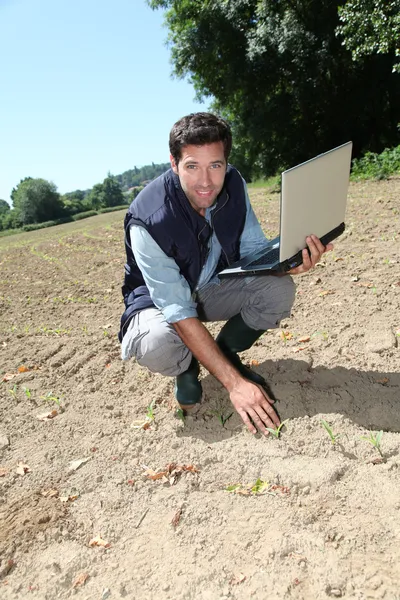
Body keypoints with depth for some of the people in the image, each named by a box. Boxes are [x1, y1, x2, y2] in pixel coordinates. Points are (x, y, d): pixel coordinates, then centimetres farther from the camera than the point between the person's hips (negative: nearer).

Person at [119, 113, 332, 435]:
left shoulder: (233, 184, -15)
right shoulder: (149, 220, -32)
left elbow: (255, 250, -8)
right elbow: (179, 313, -33)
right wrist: (235, 383, -35)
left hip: (214, 286, 5)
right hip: (160, 301, -4)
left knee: (279, 289, -21)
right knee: (157, 343, -37)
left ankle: (225, 352, 5)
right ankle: (186, 367, 2)